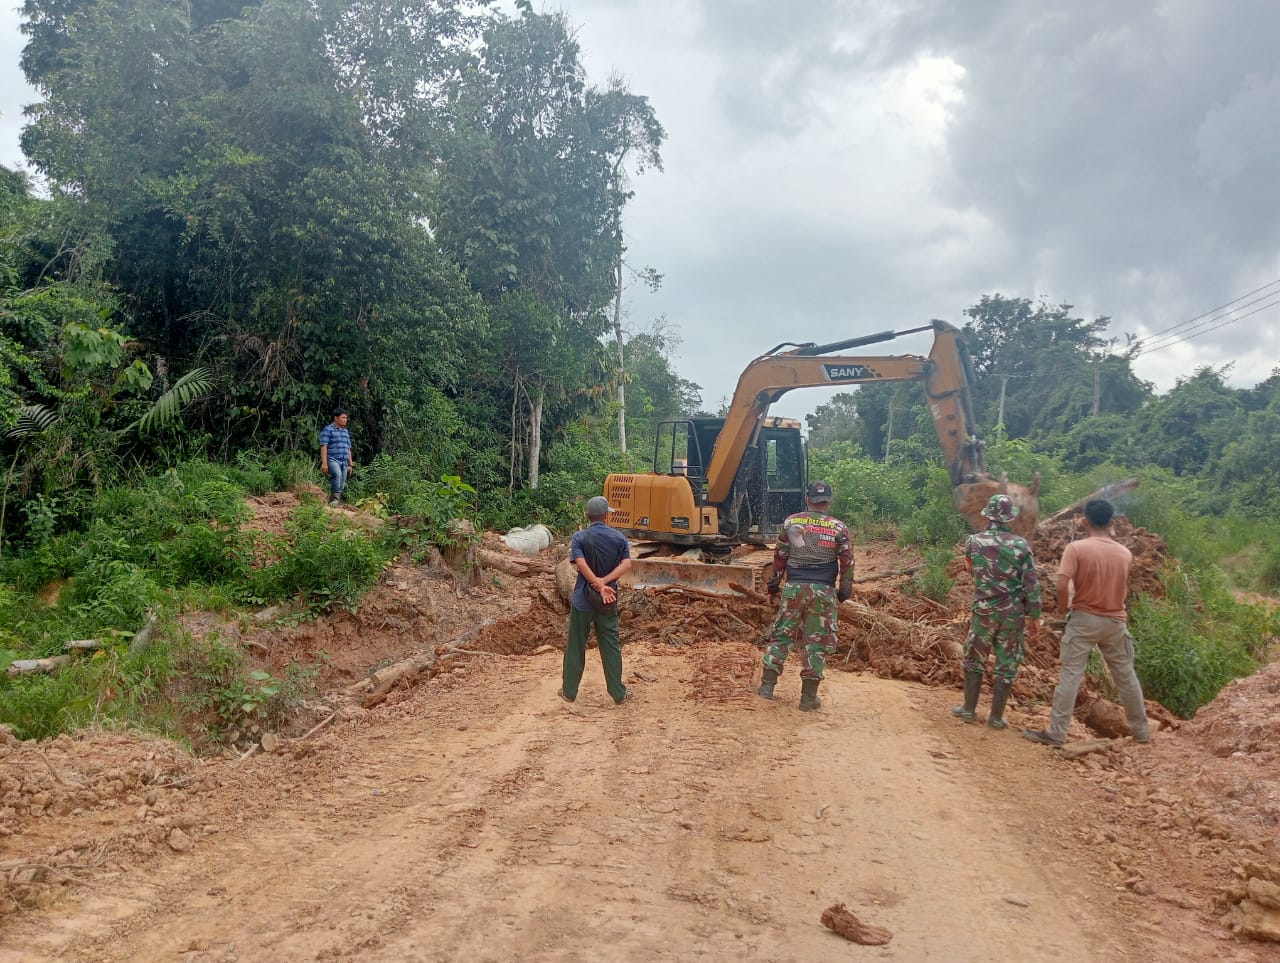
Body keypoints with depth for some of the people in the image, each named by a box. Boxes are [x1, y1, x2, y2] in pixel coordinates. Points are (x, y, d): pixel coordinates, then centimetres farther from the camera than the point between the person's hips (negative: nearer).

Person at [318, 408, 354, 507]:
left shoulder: (346, 432, 21)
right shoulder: (328, 430, 0)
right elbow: (323, 447, -9)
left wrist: (350, 465, 20)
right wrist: (324, 463, -18)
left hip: (344, 462, 7)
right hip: (332, 459, -7)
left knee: (341, 486, 2)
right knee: (337, 474, -34)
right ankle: (335, 497, -29)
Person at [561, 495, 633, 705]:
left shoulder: (579, 537, -7)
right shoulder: (619, 537, 0)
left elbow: (581, 564, -21)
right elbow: (627, 564, -12)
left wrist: (599, 585, -22)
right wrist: (604, 582, -19)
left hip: (582, 599, -1)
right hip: (609, 602, 2)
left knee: (576, 646, 10)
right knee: (610, 646, 9)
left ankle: (569, 691, 20)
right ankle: (618, 693, 15)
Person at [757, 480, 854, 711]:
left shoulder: (791, 522, 3)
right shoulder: (839, 527, 0)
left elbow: (780, 556, 6)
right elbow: (847, 562, 1)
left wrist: (774, 583, 15)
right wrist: (845, 590, 10)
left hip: (794, 587, 1)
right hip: (823, 590, -1)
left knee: (782, 634, 12)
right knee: (818, 642, 4)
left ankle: (768, 684, 11)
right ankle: (808, 697, 6)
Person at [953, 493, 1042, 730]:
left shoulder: (973, 541, -5)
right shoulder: (1020, 544, -9)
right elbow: (1032, 584, -7)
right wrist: (1035, 616, 1)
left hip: (984, 610, 0)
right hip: (1014, 613, 0)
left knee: (975, 659, 17)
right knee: (1006, 665, 9)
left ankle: (969, 709, 22)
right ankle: (996, 717, 14)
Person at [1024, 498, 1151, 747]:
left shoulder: (1077, 548, -13)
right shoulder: (1125, 553, 1)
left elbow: (1061, 585, -21)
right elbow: (1124, 591, 10)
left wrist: (1063, 607, -5)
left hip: (1084, 619, -4)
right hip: (1115, 621, 4)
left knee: (1070, 675, -3)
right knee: (1126, 676, 17)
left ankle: (1056, 733, -3)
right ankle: (1141, 730, 30)